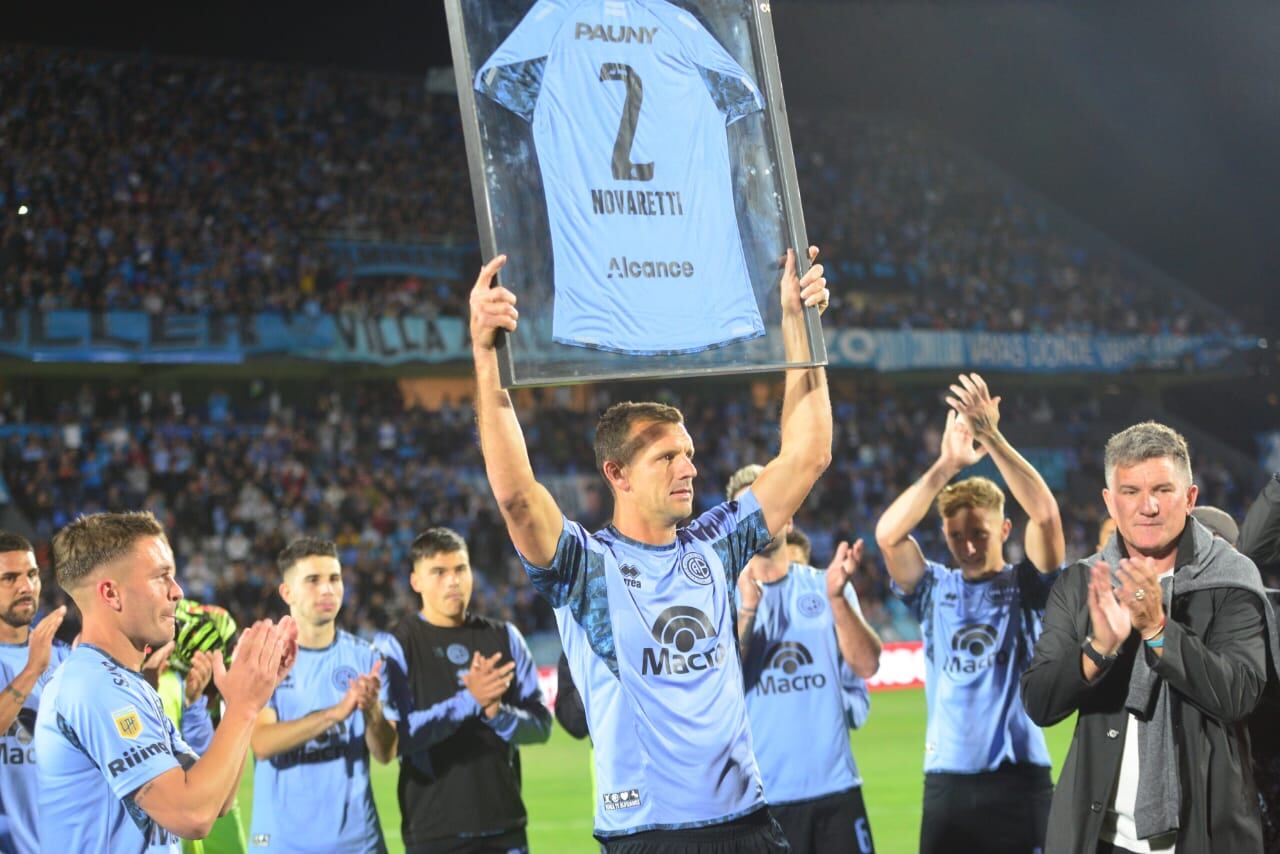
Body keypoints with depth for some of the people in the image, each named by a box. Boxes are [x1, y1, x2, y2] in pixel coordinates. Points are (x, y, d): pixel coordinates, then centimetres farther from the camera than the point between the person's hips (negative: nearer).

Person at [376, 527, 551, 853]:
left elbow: (541, 725, 6)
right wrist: (468, 701, -23)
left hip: (505, 826, 4)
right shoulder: (395, 645, -3)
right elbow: (396, 737, -15)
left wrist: (496, 711, -15)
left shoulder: (504, 637, 10)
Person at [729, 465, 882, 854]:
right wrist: (747, 609, -21)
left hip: (834, 785, 2)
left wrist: (837, 598, -18)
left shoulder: (824, 585, 7)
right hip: (758, 795, -2)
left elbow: (867, 664, -4)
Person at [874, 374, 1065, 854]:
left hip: (1019, 778, -2)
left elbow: (1046, 515, -13)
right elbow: (888, 535, -7)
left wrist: (992, 437, -19)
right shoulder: (935, 590, 9)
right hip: (946, 781, 2)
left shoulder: (1026, 587, 4)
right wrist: (946, 465, -14)